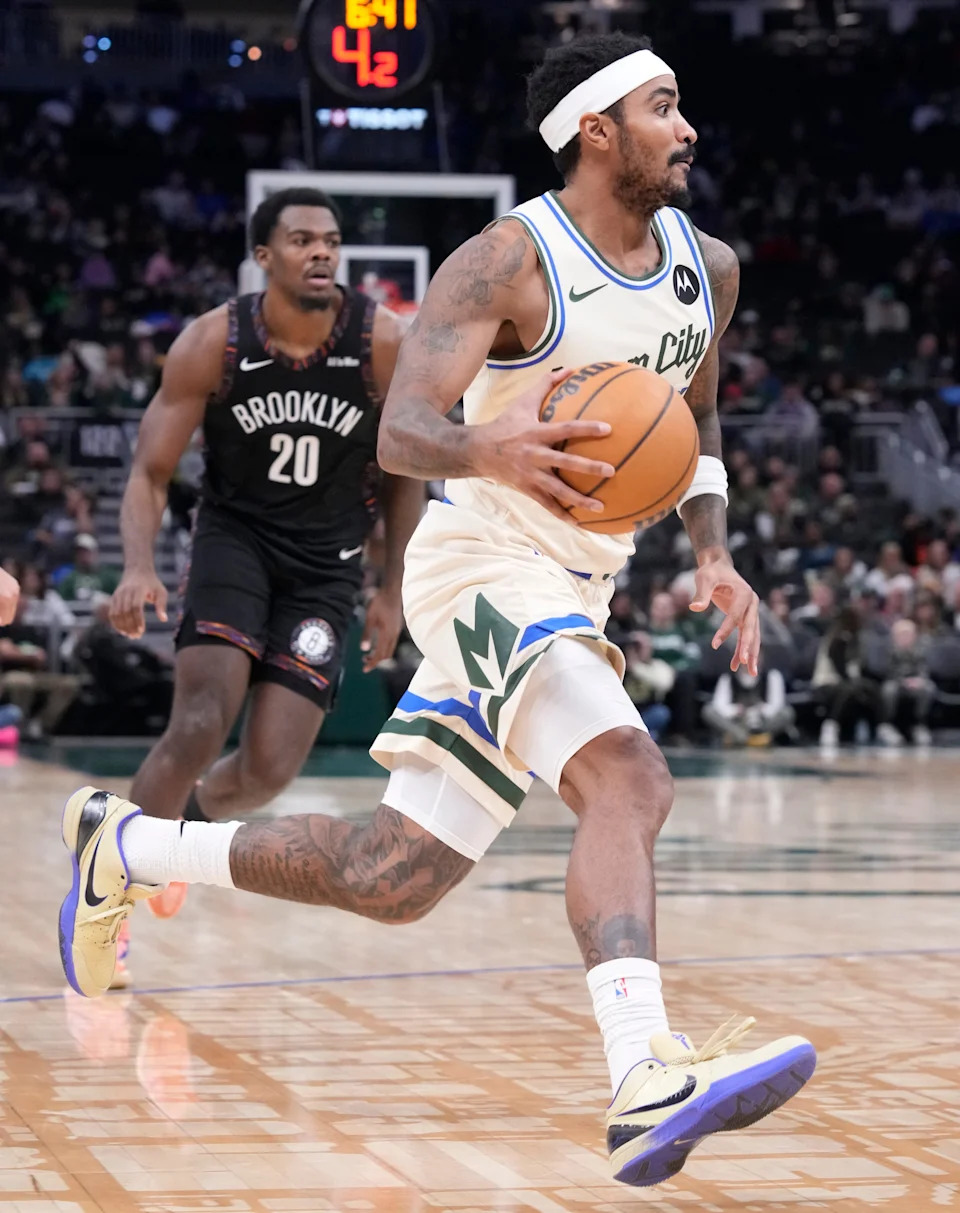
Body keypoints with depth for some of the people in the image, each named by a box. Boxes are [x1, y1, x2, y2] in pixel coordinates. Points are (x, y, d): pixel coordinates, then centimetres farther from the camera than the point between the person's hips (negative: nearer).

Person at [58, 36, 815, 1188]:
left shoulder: (707, 269, 8)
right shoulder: (509, 261, -15)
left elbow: (696, 419, 25)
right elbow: (400, 431, -24)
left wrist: (713, 553, 8)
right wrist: (486, 450, -47)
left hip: (572, 591, 8)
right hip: (485, 562, -8)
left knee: (388, 879, 8)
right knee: (627, 781, -32)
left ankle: (125, 844, 27)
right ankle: (647, 1079, -46)